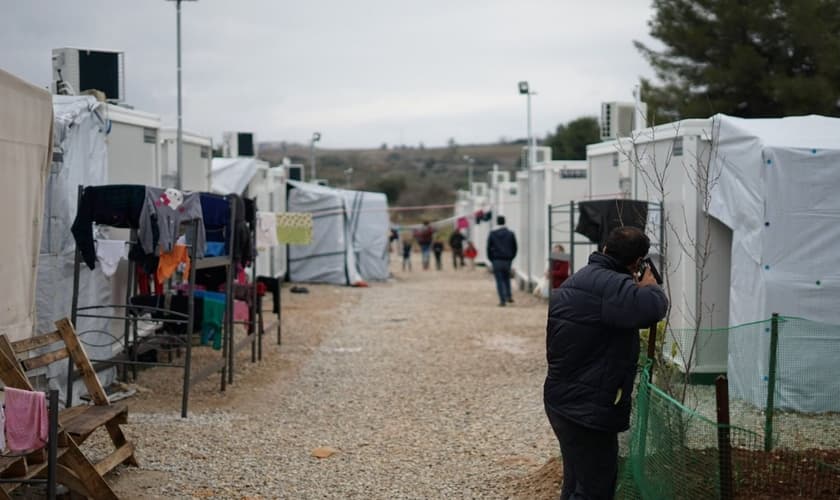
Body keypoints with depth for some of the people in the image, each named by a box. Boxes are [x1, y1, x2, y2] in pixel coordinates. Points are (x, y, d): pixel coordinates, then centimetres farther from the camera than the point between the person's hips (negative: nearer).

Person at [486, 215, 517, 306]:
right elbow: (514, 248, 4)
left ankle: (502, 300, -5)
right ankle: (509, 296, 8)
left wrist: (491, 259, 9)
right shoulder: (511, 234, 2)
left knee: (499, 281, 1)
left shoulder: (492, 234, -2)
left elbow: (488, 248, 0)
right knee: (506, 278, 20)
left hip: (496, 261, -2)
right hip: (507, 260, 2)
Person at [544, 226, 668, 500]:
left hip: (562, 402, 10)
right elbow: (653, 308, -35)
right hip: (589, 411, -10)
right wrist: (649, 286, -12)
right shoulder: (611, 285, -21)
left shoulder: (574, 282, 14)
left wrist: (637, 287, 16)